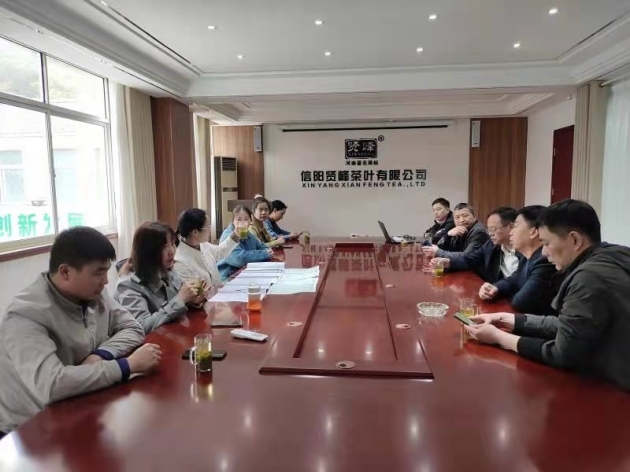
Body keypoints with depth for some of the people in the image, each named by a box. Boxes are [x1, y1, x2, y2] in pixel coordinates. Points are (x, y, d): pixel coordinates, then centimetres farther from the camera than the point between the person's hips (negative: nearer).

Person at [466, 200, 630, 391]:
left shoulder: (591, 277, -26)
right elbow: (567, 325, 8)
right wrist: (510, 320, 4)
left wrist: (498, 336, -11)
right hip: (608, 378, 8)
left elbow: (561, 355, -20)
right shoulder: (607, 258, 3)